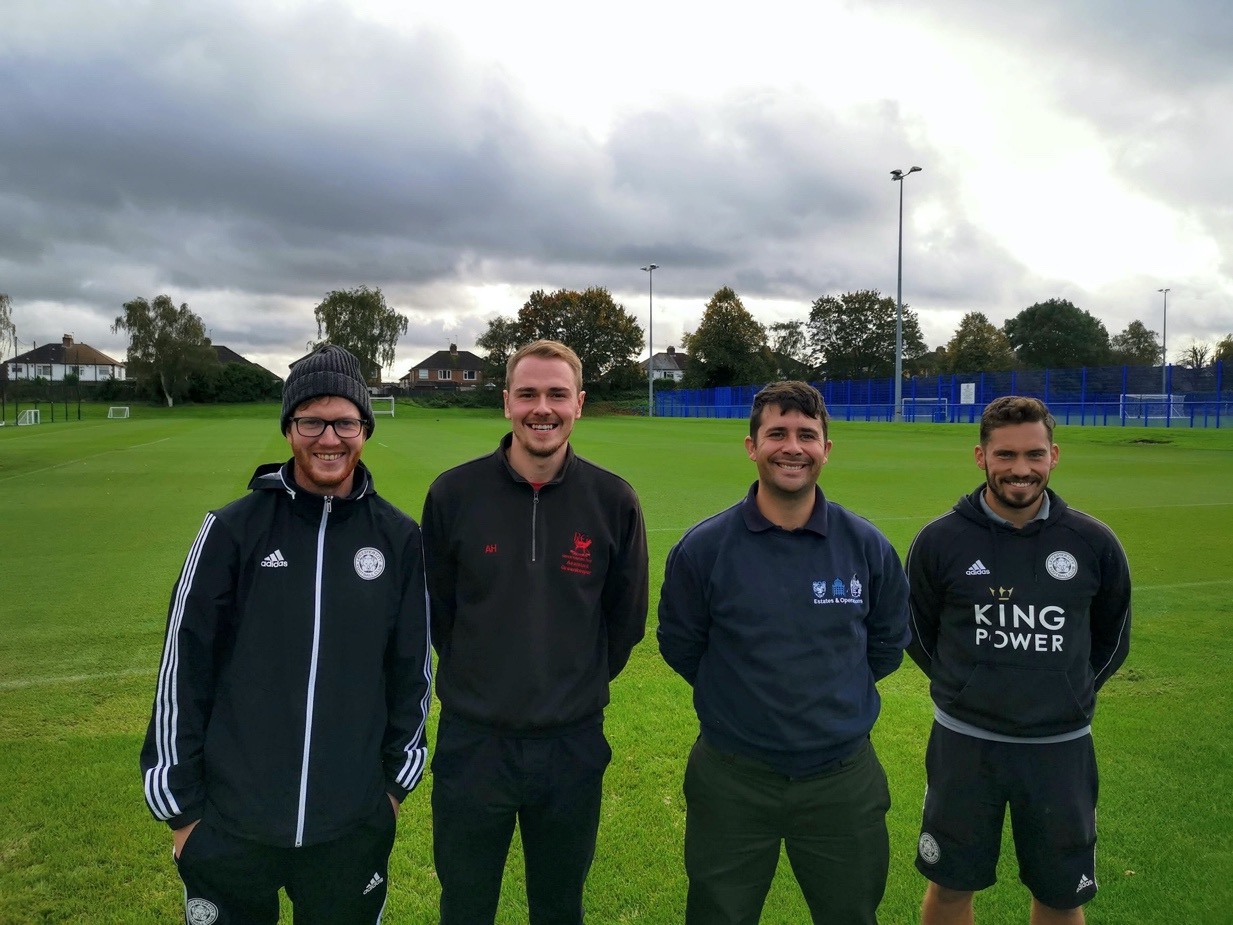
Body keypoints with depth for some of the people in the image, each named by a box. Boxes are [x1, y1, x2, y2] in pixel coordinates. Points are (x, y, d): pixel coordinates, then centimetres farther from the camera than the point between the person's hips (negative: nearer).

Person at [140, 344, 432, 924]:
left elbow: (412, 668, 5)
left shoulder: (399, 540, -3)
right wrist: (180, 805, 0)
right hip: (231, 828, -1)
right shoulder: (233, 529, -7)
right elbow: (184, 668, -3)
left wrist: (397, 780, 9)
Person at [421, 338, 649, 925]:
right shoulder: (453, 493, -9)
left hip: (573, 747, 1)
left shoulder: (613, 501, -7)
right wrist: (475, 679, 7)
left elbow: (627, 617, 5)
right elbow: (434, 607, 4)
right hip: (472, 742, 0)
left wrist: (581, 684, 8)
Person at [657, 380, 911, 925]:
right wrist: (742, 698, 6)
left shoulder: (868, 547, -6)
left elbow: (887, 643, 9)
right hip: (731, 780, -1)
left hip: (844, 780, 1)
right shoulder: (703, 548, -12)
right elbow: (680, 646, 1)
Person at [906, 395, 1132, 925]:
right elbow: (917, 633, 5)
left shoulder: (1094, 543, -6)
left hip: (1061, 747, 1)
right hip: (963, 742, -1)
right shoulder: (940, 541, -10)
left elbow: (1112, 636, 11)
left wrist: (1071, 694, 12)